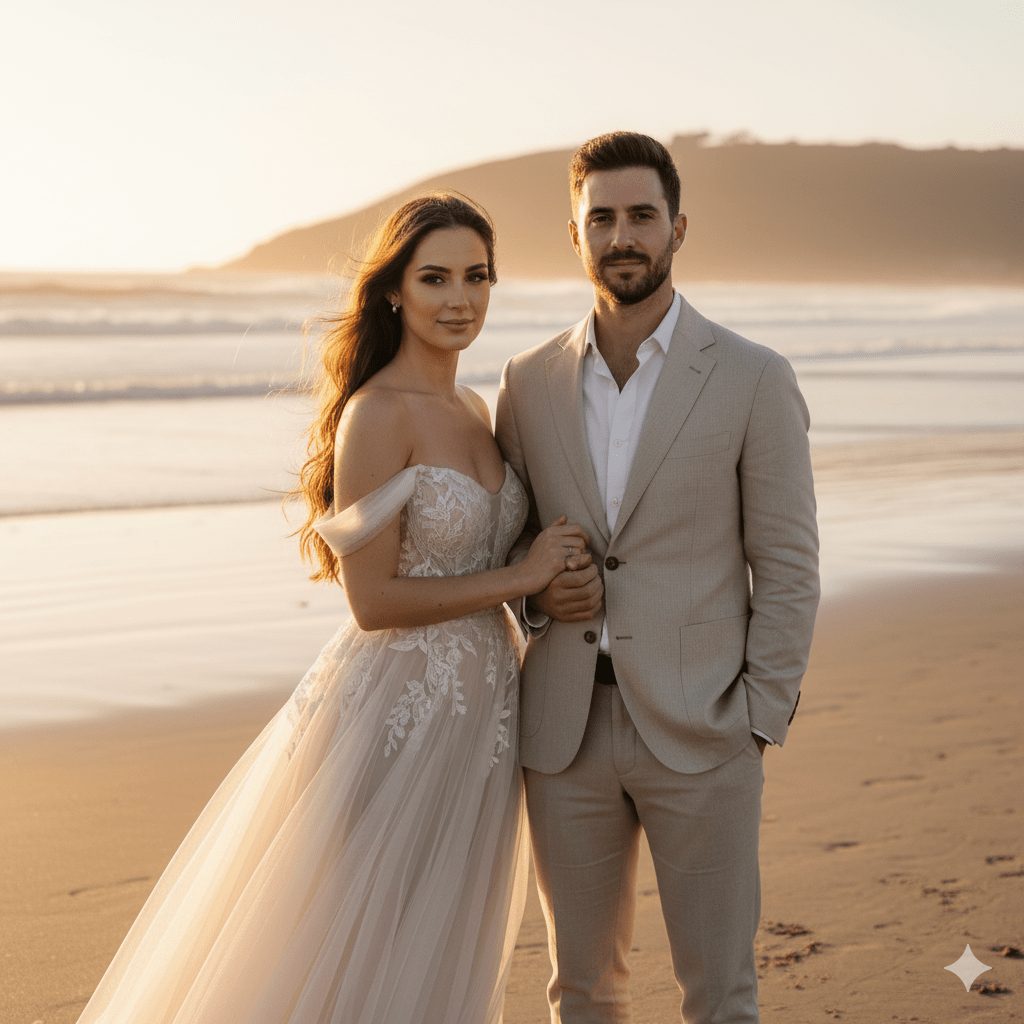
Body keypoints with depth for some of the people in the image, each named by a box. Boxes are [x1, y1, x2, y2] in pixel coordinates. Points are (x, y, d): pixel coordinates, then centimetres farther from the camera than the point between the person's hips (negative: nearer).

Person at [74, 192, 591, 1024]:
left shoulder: (475, 411, 9)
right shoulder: (375, 415, -16)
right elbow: (374, 599, -19)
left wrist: (555, 578, 1)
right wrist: (523, 575, -14)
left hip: (480, 713, 8)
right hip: (397, 713, -8)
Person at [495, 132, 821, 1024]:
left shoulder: (754, 380, -5)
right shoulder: (529, 384, 5)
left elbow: (788, 569, -3)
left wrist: (757, 724, -9)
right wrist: (532, 590, -7)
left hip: (697, 731, -3)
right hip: (566, 728, 3)